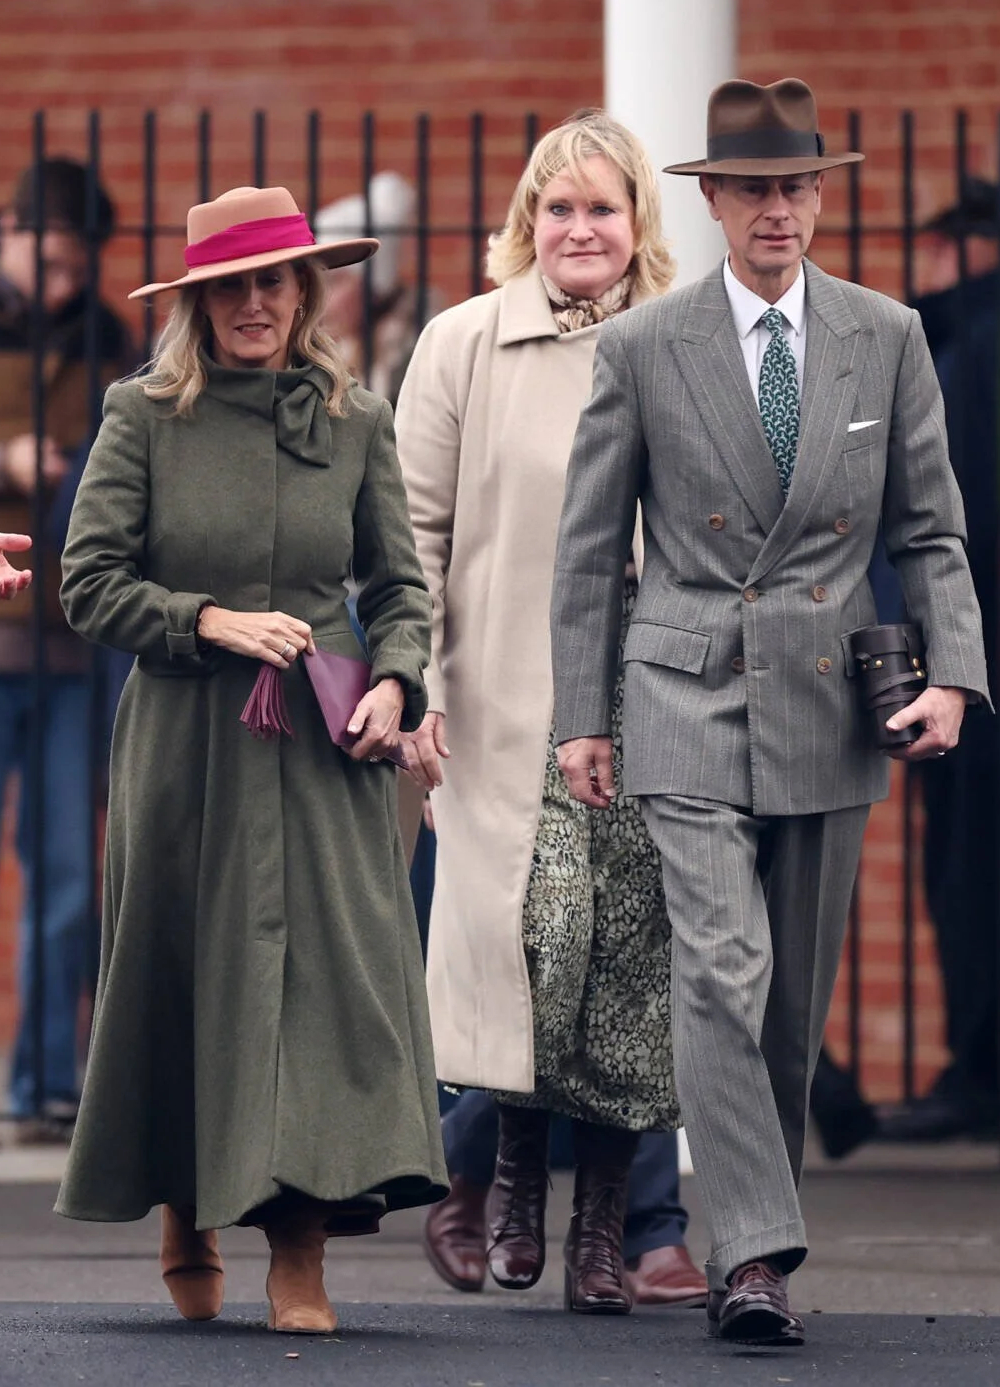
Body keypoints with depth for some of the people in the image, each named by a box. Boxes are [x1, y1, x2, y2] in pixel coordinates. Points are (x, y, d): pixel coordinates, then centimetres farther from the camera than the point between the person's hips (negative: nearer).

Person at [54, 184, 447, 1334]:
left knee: (328, 966, -10)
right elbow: (88, 585, -1)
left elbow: (399, 588, 12)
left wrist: (395, 683, -5)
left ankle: (299, 1257, -9)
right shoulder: (145, 417, 1)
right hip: (183, 736, -1)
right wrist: (210, 621, -11)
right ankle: (185, 1228, 25)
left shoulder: (355, 422, 7)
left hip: (319, 744, 1)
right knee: (179, 972, 5)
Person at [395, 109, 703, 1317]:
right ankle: (515, 1169, 6)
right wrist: (413, 687, -4)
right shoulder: (463, 345, 6)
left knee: (631, 955, -2)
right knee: (538, 924, -16)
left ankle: (601, 1222, 7)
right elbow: (416, 529, 5)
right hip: (512, 704, -2)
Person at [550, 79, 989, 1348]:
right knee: (721, 971, -15)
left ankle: (747, 1231, 22)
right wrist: (581, 716, 3)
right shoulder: (643, 349, 0)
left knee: (797, 999, 8)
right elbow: (589, 548, 5)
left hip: (831, 713, 3)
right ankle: (755, 1255, -18)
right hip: (692, 705, -3)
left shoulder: (888, 338, 5)